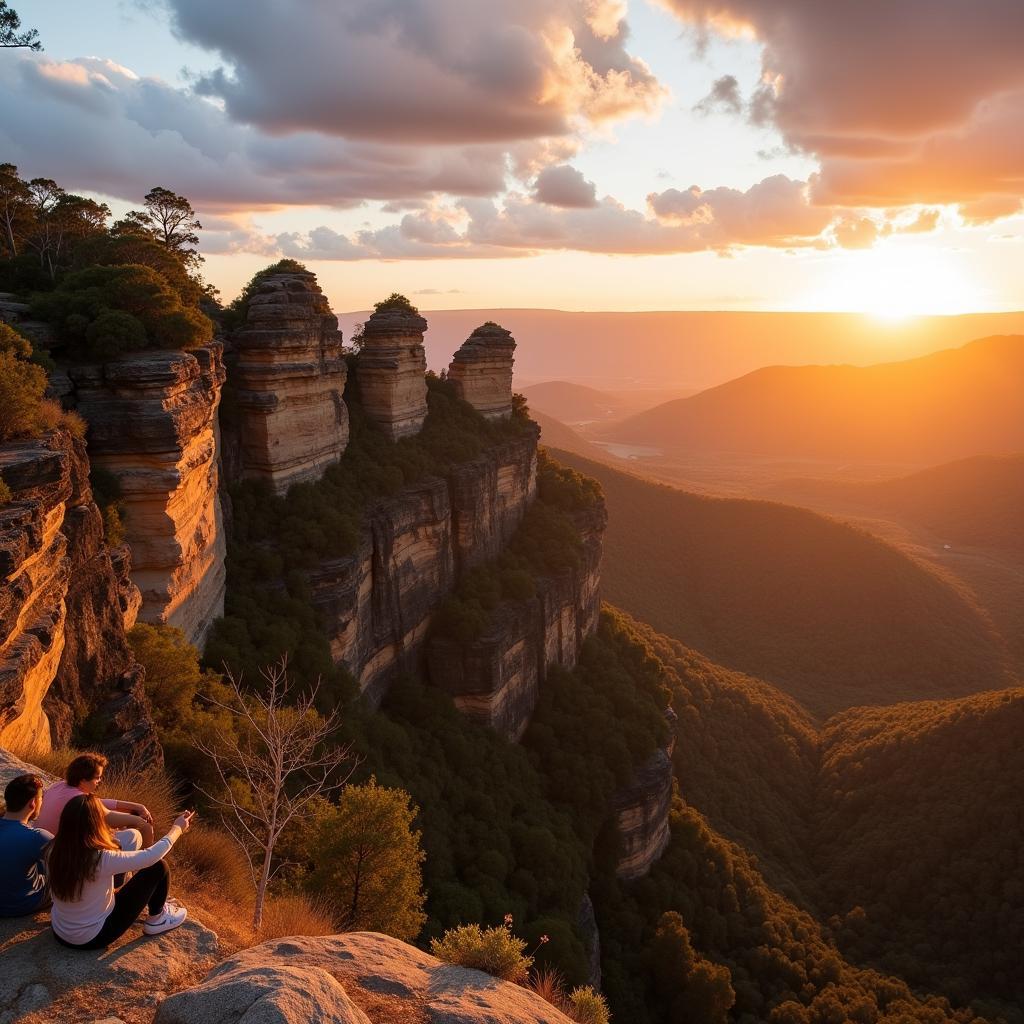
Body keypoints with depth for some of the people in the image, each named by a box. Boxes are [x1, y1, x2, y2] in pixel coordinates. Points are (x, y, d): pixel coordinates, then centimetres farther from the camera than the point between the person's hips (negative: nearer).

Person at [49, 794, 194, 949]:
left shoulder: (55, 850, -14)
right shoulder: (102, 860, -31)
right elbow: (151, 856, -19)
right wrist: (177, 828, -2)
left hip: (59, 931, 7)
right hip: (93, 938, -6)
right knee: (159, 867, -4)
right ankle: (156, 919, 22)